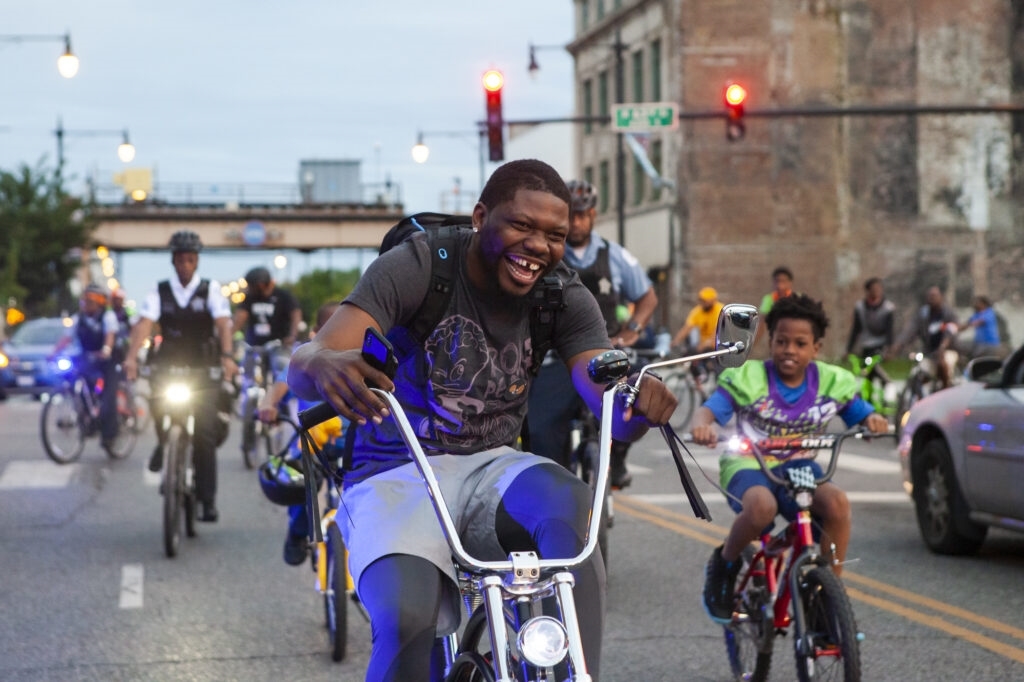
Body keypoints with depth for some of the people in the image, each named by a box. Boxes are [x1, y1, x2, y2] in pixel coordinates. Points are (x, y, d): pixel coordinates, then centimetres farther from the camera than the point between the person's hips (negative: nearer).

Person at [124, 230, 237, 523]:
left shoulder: (210, 289, 3)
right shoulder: (159, 291, 5)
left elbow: (223, 322, -12)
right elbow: (144, 323, -10)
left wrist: (227, 356, -31)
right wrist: (132, 356, -27)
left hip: (204, 369, -1)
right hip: (169, 366, 1)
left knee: (205, 434, -9)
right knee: (158, 398, -30)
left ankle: (208, 501, -4)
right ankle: (164, 442, 3)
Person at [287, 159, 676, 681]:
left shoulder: (565, 297, -1)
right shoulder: (414, 267, -12)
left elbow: (616, 415, -11)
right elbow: (301, 367, -23)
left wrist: (641, 402, -37)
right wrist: (324, 366, -49)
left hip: (491, 467, 3)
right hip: (398, 476, -3)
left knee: (565, 499, -34)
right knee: (406, 618, -33)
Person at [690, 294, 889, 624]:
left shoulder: (831, 382, 2)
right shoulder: (749, 378, -8)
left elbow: (860, 414, 8)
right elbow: (710, 409, -17)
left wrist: (873, 419, -18)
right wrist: (702, 425, -41)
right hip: (747, 464, -3)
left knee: (837, 503, -29)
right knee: (762, 506, -38)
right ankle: (724, 564, -6)